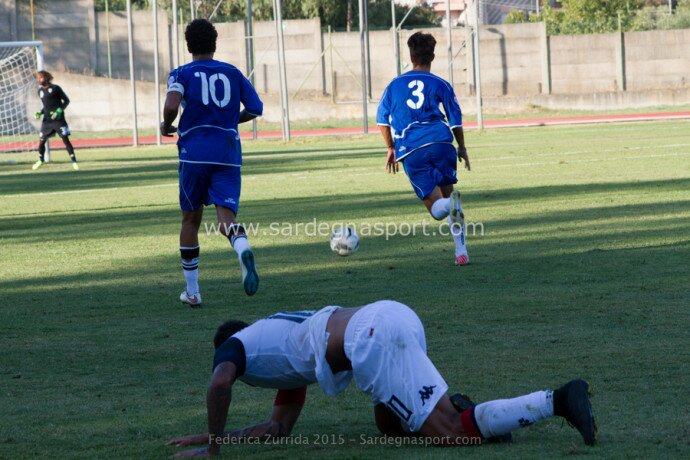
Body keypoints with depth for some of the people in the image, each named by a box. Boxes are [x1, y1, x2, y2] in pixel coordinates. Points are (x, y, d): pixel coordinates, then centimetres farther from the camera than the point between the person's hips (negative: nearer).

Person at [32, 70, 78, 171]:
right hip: (47, 120, 5)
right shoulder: (40, 91, 11)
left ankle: (74, 162, -6)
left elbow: (66, 100, -3)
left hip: (58, 118, -5)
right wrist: (40, 113, 5)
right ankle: (41, 160, 29)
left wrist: (59, 110, -16)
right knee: (41, 141, 6)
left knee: (65, 139, -10)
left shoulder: (55, 88, -7)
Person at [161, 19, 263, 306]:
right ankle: (243, 250, -43)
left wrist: (166, 127, 4)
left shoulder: (182, 74, 1)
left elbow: (171, 106, -16)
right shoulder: (232, 73, 11)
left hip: (195, 153, -1)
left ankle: (192, 291, 18)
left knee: (191, 219, 14)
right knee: (226, 217, -6)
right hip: (229, 153, 1)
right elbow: (256, 109, 9)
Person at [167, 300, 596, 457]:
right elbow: (280, 426, 40)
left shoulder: (235, 344, 20)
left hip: (372, 339, -8)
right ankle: (456, 408, 5)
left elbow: (220, 382, -4)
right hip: (394, 315, 9)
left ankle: (558, 401, -24)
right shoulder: (283, 342, 41)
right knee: (390, 424, 29)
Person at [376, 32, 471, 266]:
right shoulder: (440, 84, 10)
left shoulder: (395, 84, 16)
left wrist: (391, 148, 24)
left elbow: (382, 119, 15)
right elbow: (456, 121, 8)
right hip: (440, 142, 0)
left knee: (437, 208, 0)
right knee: (448, 191, 15)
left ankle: (450, 203, -40)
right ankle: (461, 250, 1)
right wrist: (462, 149, 20)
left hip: (411, 152, 0)